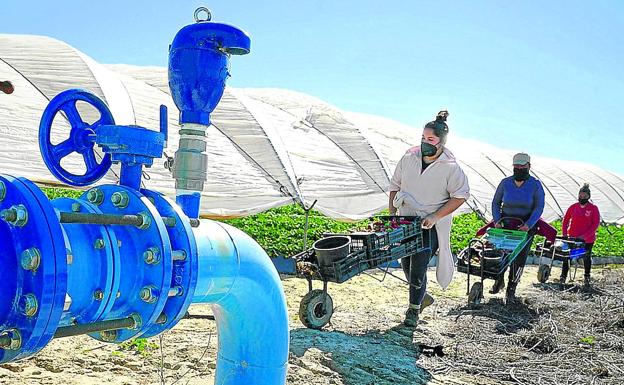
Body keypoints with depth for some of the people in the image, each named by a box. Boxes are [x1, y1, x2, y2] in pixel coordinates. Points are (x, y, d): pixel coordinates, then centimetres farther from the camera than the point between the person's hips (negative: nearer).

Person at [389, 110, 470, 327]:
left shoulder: (451, 167, -10)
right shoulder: (409, 158, 2)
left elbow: (460, 196, -7)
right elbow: (395, 186, 10)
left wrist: (435, 216, -15)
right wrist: (391, 214, 4)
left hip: (430, 227, -5)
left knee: (418, 269, -6)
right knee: (406, 265, 14)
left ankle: (414, 310, 14)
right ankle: (422, 296, 39)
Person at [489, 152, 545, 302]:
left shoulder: (535, 185, -2)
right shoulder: (505, 183, 3)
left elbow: (539, 207, -7)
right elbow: (496, 203, 9)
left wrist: (528, 225, -20)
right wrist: (497, 220, -6)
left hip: (526, 224, -1)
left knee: (519, 258, -2)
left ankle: (511, 289, 10)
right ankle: (499, 281, 18)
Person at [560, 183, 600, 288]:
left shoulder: (593, 208, -5)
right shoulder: (573, 207, 1)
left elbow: (595, 224, -9)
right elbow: (565, 220, 8)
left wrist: (584, 235, -17)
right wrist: (565, 234, -3)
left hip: (588, 240, -1)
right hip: (572, 238, 1)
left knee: (586, 258, 14)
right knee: (567, 257, 1)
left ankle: (587, 277, 27)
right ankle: (563, 276, 10)